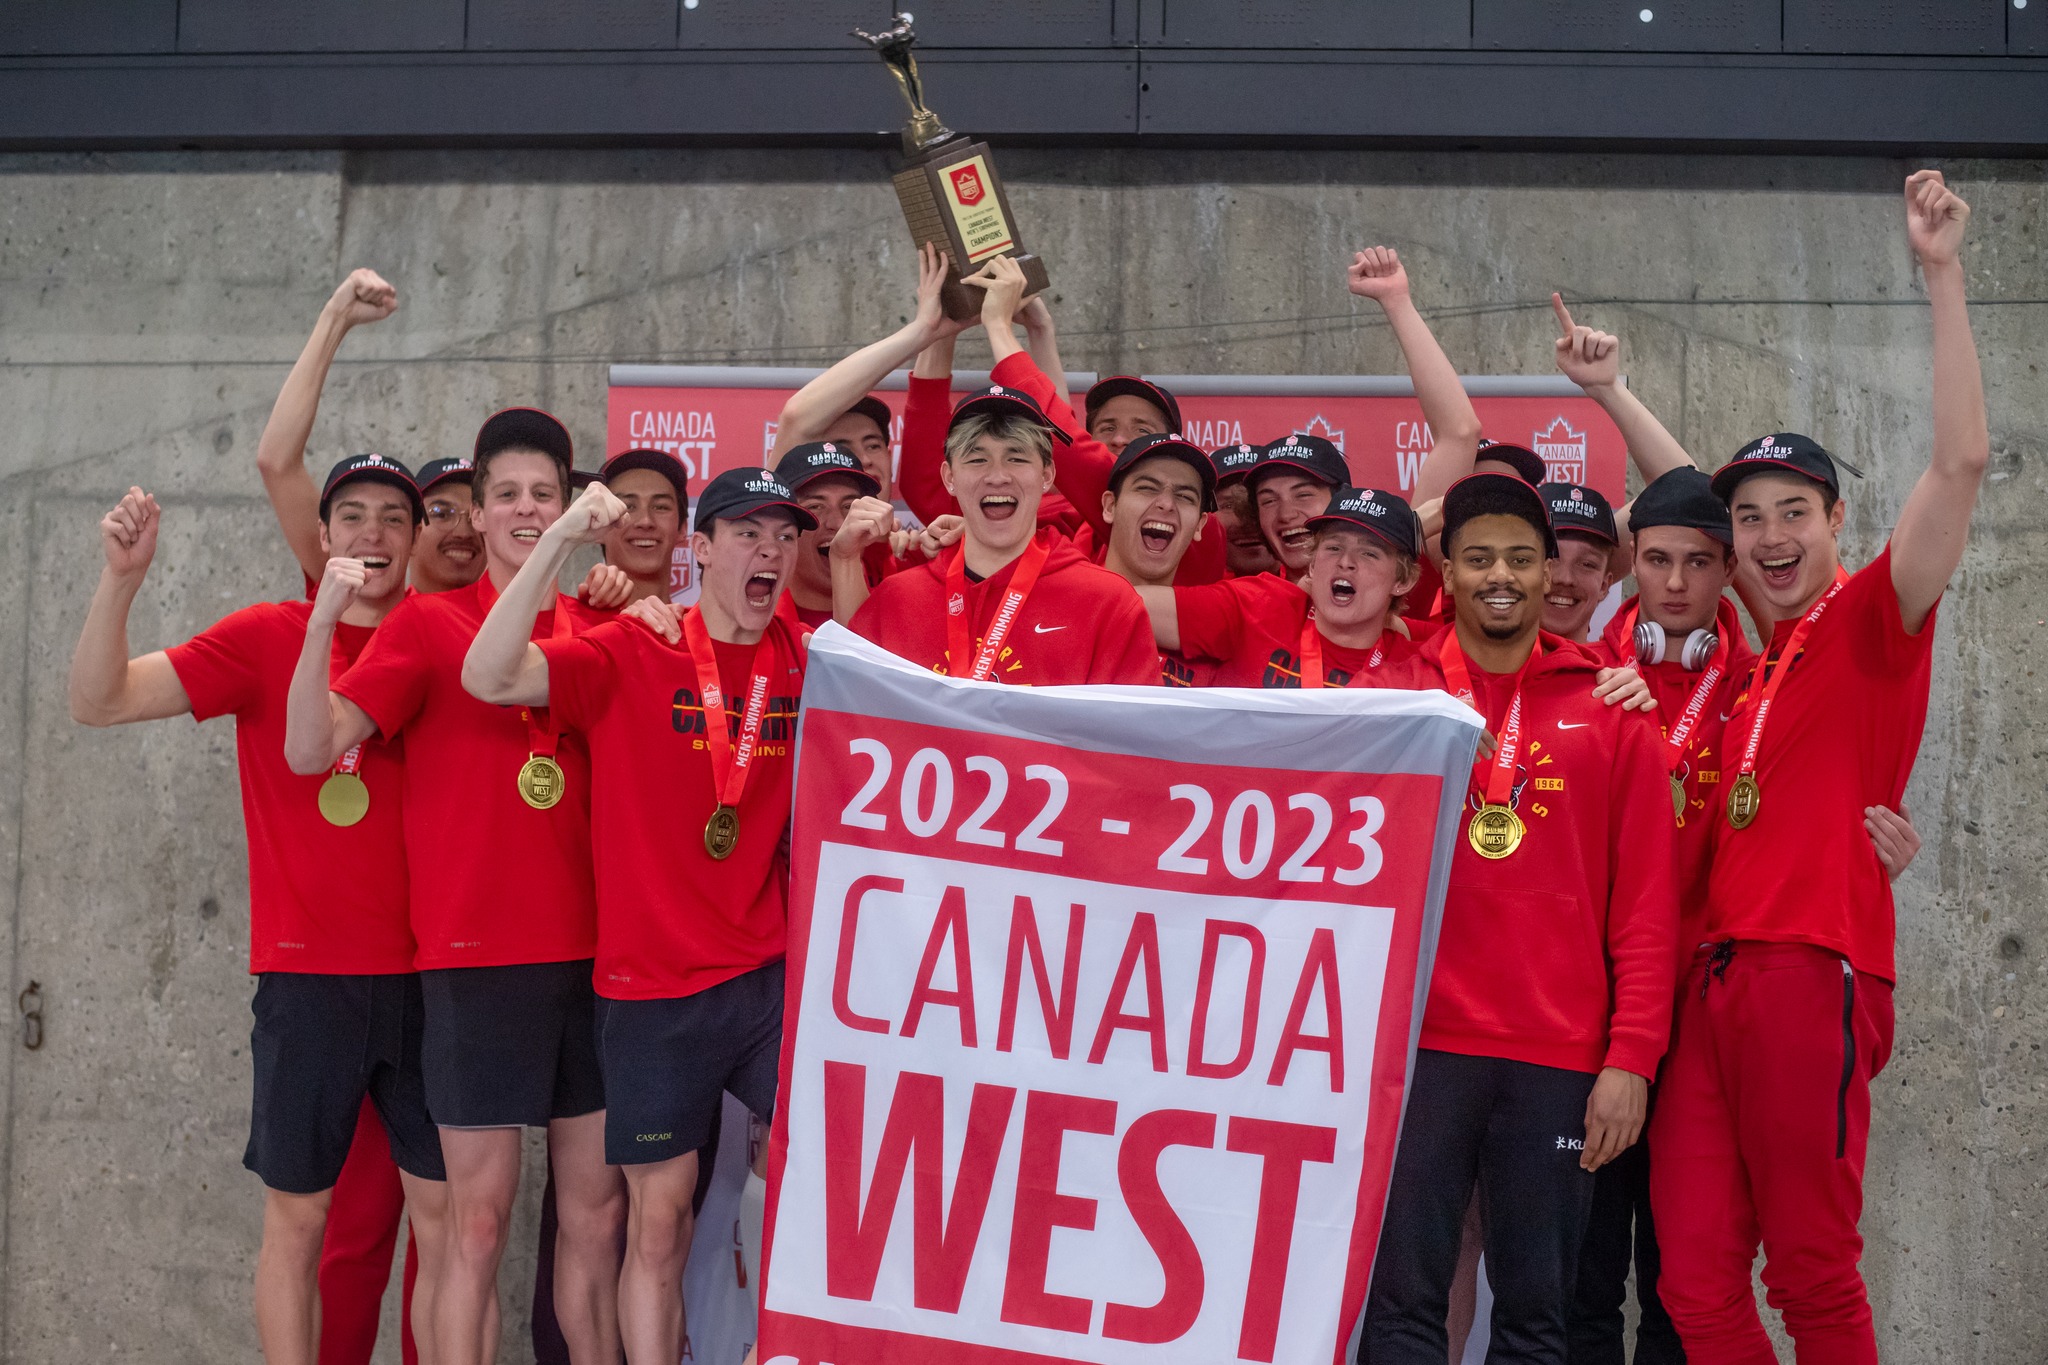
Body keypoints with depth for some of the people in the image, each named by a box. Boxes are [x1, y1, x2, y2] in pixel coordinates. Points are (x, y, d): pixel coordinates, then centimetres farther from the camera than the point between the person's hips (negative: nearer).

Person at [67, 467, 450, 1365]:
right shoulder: (267, 636, -2)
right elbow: (99, 702, -6)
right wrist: (121, 577, -22)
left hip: (424, 973, 2)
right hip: (307, 977, -2)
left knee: (444, 1207, 8)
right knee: (297, 1213, 6)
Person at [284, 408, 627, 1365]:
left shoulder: (595, 630, 10)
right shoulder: (426, 622, -2)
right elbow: (309, 751, -10)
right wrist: (324, 616, -26)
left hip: (587, 955, 4)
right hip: (476, 959, -4)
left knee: (596, 1209, 11)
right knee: (480, 1221, -1)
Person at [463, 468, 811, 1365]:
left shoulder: (804, 663, 3)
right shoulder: (631, 654, -7)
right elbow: (488, 679, -17)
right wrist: (558, 541, -26)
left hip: (771, 979, 3)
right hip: (650, 989, -3)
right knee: (659, 1221, 6)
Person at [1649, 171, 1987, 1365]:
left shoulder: (1870, 621, -1)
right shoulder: (1748, 668, 18)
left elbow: (1963, 461, -12)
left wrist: (1944, 274, -14)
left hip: (1813, 976, -7)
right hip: (1714, 979, 7)